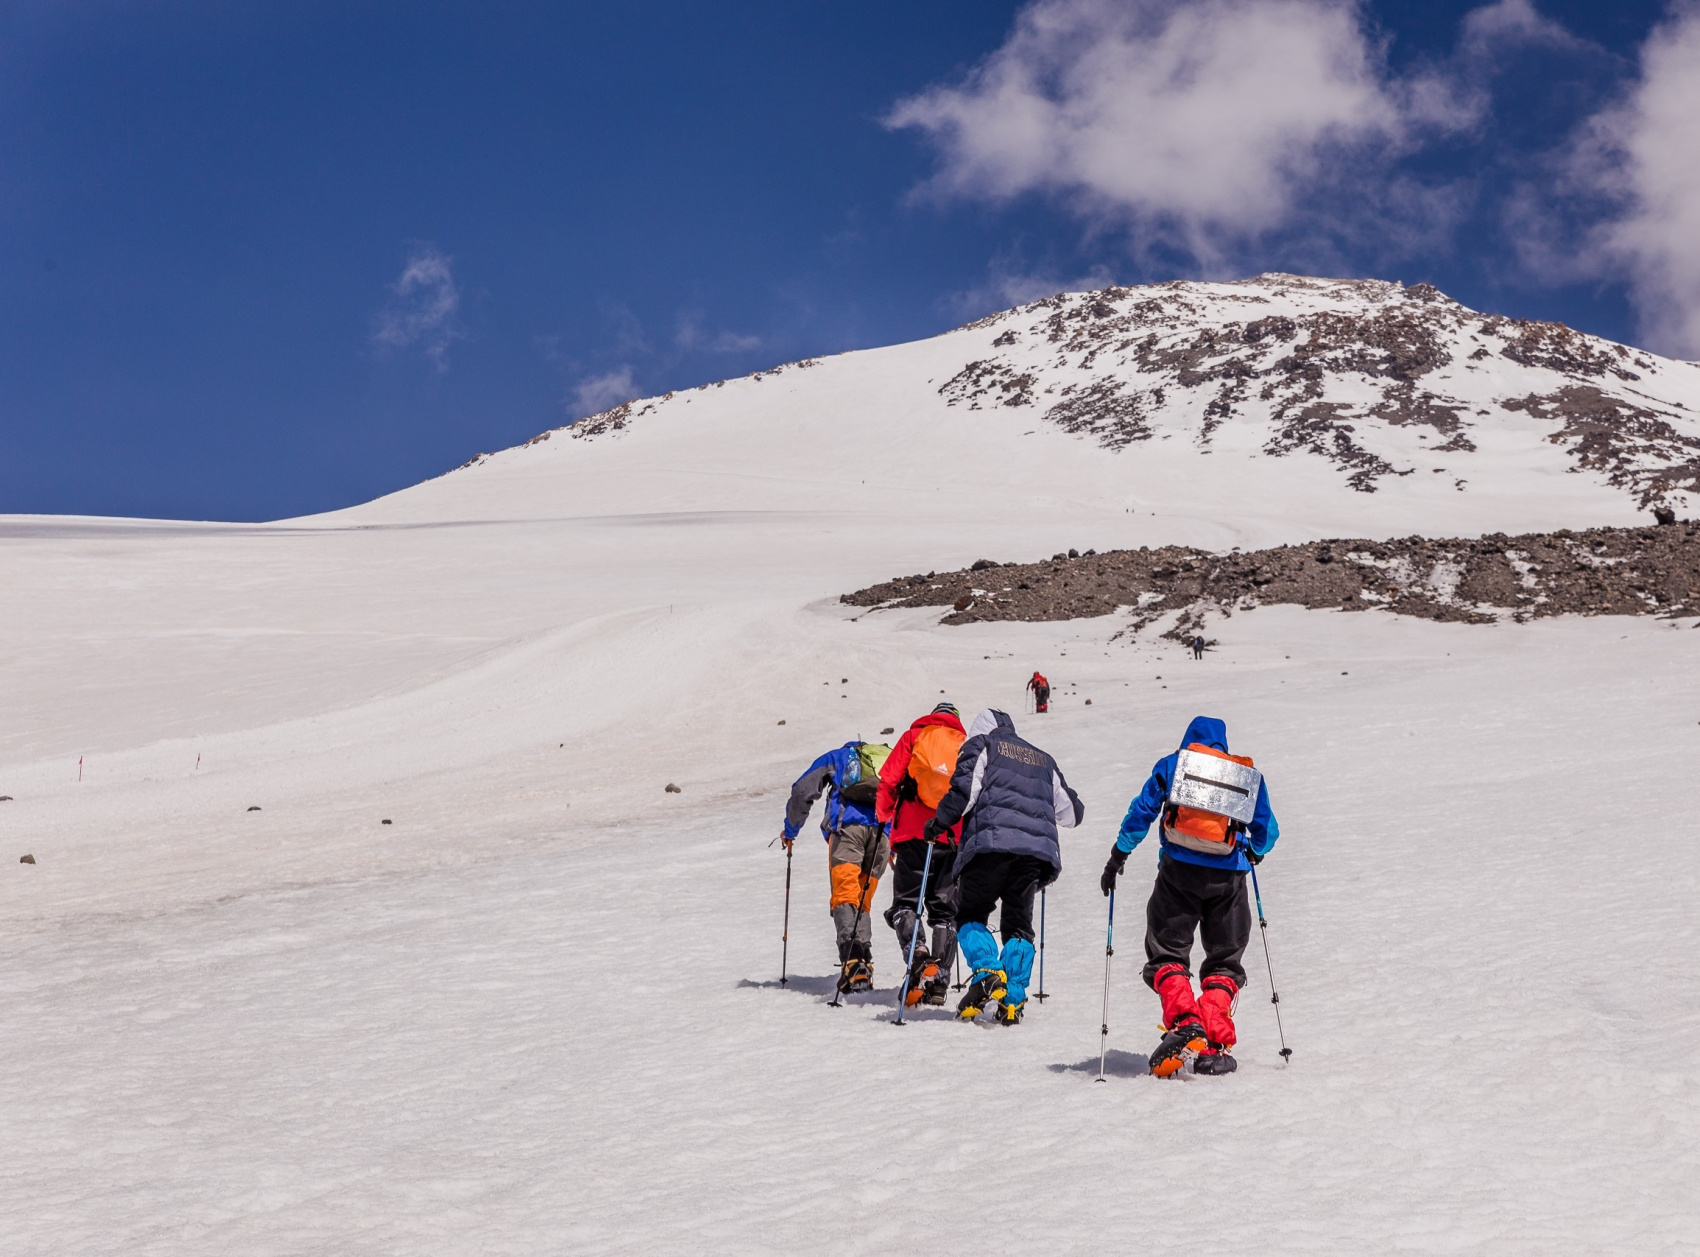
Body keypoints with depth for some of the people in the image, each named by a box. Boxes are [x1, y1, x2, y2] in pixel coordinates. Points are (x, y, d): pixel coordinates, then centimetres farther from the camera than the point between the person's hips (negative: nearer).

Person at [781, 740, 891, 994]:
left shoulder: (837, 757, 29)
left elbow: (802, 792, 19)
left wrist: (790, 830, 31)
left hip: (848, 824, -3)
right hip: (883, 829, 3)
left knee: (845, 896, -11)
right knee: (862, 901, 10)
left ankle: (852, 960, -32)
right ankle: (864, 963, -7)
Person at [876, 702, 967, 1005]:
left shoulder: (915, 736, 11)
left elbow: (888, 780, 2)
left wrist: (884, 816, 18)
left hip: (914, 832, -2)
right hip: (955, 838, 2)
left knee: (905, 901, 4)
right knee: (945, 909, 9)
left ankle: (917, 953, -24)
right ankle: (939, 981, -3)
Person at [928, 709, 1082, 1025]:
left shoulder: (981, 744, 15)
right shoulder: (1043, 760, 30)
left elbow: (965, 786, -3)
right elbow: (1072, 812, 31)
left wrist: (941, 822, 7)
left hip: (992, 842, -4)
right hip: (1037, 848, 4)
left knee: (970, 913, 9)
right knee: (1018, 925, 12)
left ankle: (987, 972, -16)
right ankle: (1013, 1001, -2)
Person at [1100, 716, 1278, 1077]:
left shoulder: (1172, 764, 11)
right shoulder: (1247, 774, 15)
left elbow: (1142, 810, 4)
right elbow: (1267, 830, 18)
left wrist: (1119, 855, 13)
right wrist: (1254, 852, 39)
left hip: (1179, 870, -1)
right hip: (1228, 876, 1)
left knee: (1167, 953, 4)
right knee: (1224, 962, 11)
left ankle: (1183, 1022, -22)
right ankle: (1215, 1044, -4)